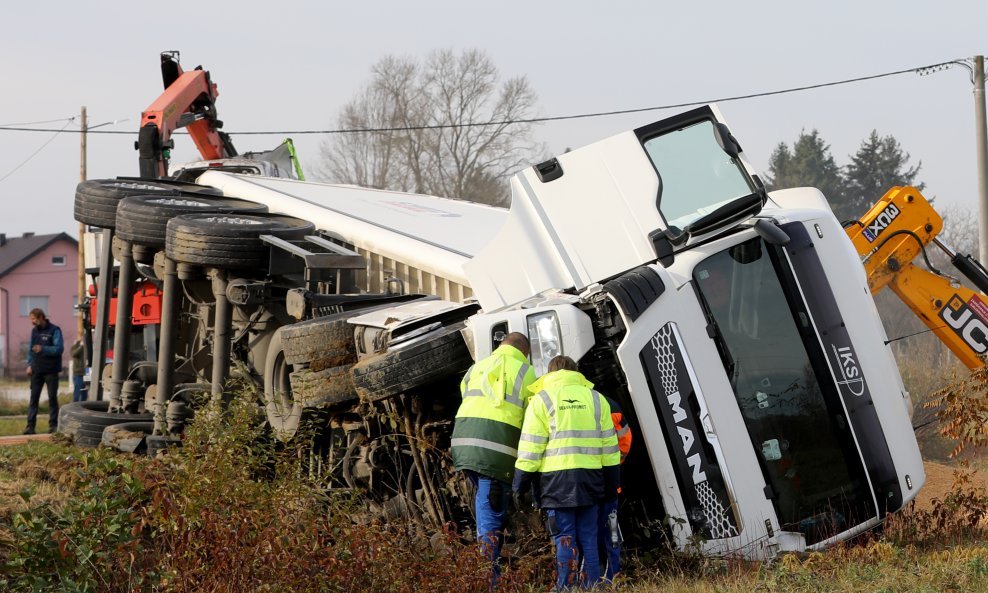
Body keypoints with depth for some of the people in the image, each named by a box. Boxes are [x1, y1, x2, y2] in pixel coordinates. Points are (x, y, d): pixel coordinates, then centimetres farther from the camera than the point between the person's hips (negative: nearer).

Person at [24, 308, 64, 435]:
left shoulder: (54, 330, -7)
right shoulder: (34, 331, 12)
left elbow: (59, 348, -15)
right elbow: (30, 349, 18)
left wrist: (43, 349, -26)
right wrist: (29, 364, 5)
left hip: (51, 371, -5)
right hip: (37, 371, 5)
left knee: (52, 398, 1)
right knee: (33, 398, 0)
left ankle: (53, 424, 6)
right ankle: (30, 425, 0)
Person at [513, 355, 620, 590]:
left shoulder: (541, 399, 2)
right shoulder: (596, 399, 13)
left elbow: (530, 448, -2)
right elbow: (609, 445, 12)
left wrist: (520, 485, 2)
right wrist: (611, 485, 17)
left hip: (557, 479, -3)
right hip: (589, 480, 3)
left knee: (565, 541, -1)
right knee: (588, 539, 9)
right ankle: (592, 588, 8)